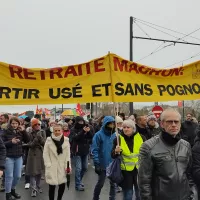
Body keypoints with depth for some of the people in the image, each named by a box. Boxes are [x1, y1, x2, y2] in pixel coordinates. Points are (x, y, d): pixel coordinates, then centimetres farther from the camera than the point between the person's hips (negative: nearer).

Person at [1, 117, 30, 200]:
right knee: (9, 176, 2)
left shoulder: (20, 132, 4)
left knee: (18, 176, 13)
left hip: (19, 157, 4)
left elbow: (27, 141, -4)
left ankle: (12, 190, 35)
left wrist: (23, 131, -14)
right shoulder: (6, 132, -6)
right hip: (9, 157, -4)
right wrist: (11, 142, -22)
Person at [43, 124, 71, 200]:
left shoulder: (66, 140, 0)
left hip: (62, 167, 2)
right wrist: (48, 165, -9)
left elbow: (68, 154, 1)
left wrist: (67, 166, -5)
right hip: (52, 167, -2)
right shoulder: (49, 140, -4)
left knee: (62, 185, 6)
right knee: (52, 186, 2)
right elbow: (45, 154, -2)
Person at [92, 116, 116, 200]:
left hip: (113, 164, 4)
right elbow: (95, 150, -12)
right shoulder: (99, 135, -10)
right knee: (100, 183, 9)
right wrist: (97, 163, -17)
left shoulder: (114, 135, 3)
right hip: (103, 164, -4)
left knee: (113, 183, 12)